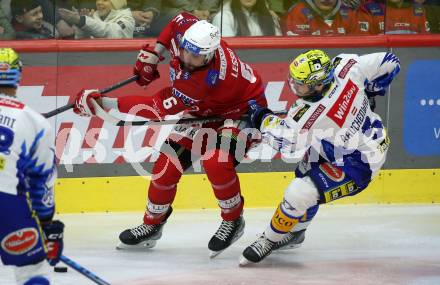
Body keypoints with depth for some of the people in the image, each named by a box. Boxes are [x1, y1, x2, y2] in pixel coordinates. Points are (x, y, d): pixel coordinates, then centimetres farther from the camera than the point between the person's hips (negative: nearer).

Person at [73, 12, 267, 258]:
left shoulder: (206, 79, -40)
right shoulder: (185, 29, -23)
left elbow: (159, 108, -39)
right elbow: (179, 21, 5)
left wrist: (103, 103, -39)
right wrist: (153, 53, -4)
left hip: (242, 110, -8)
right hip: (204, 111, 8)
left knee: (216, 162, -30)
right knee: (168, 161, -2)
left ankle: (233, 221, -4)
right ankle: (152, 226, 17)